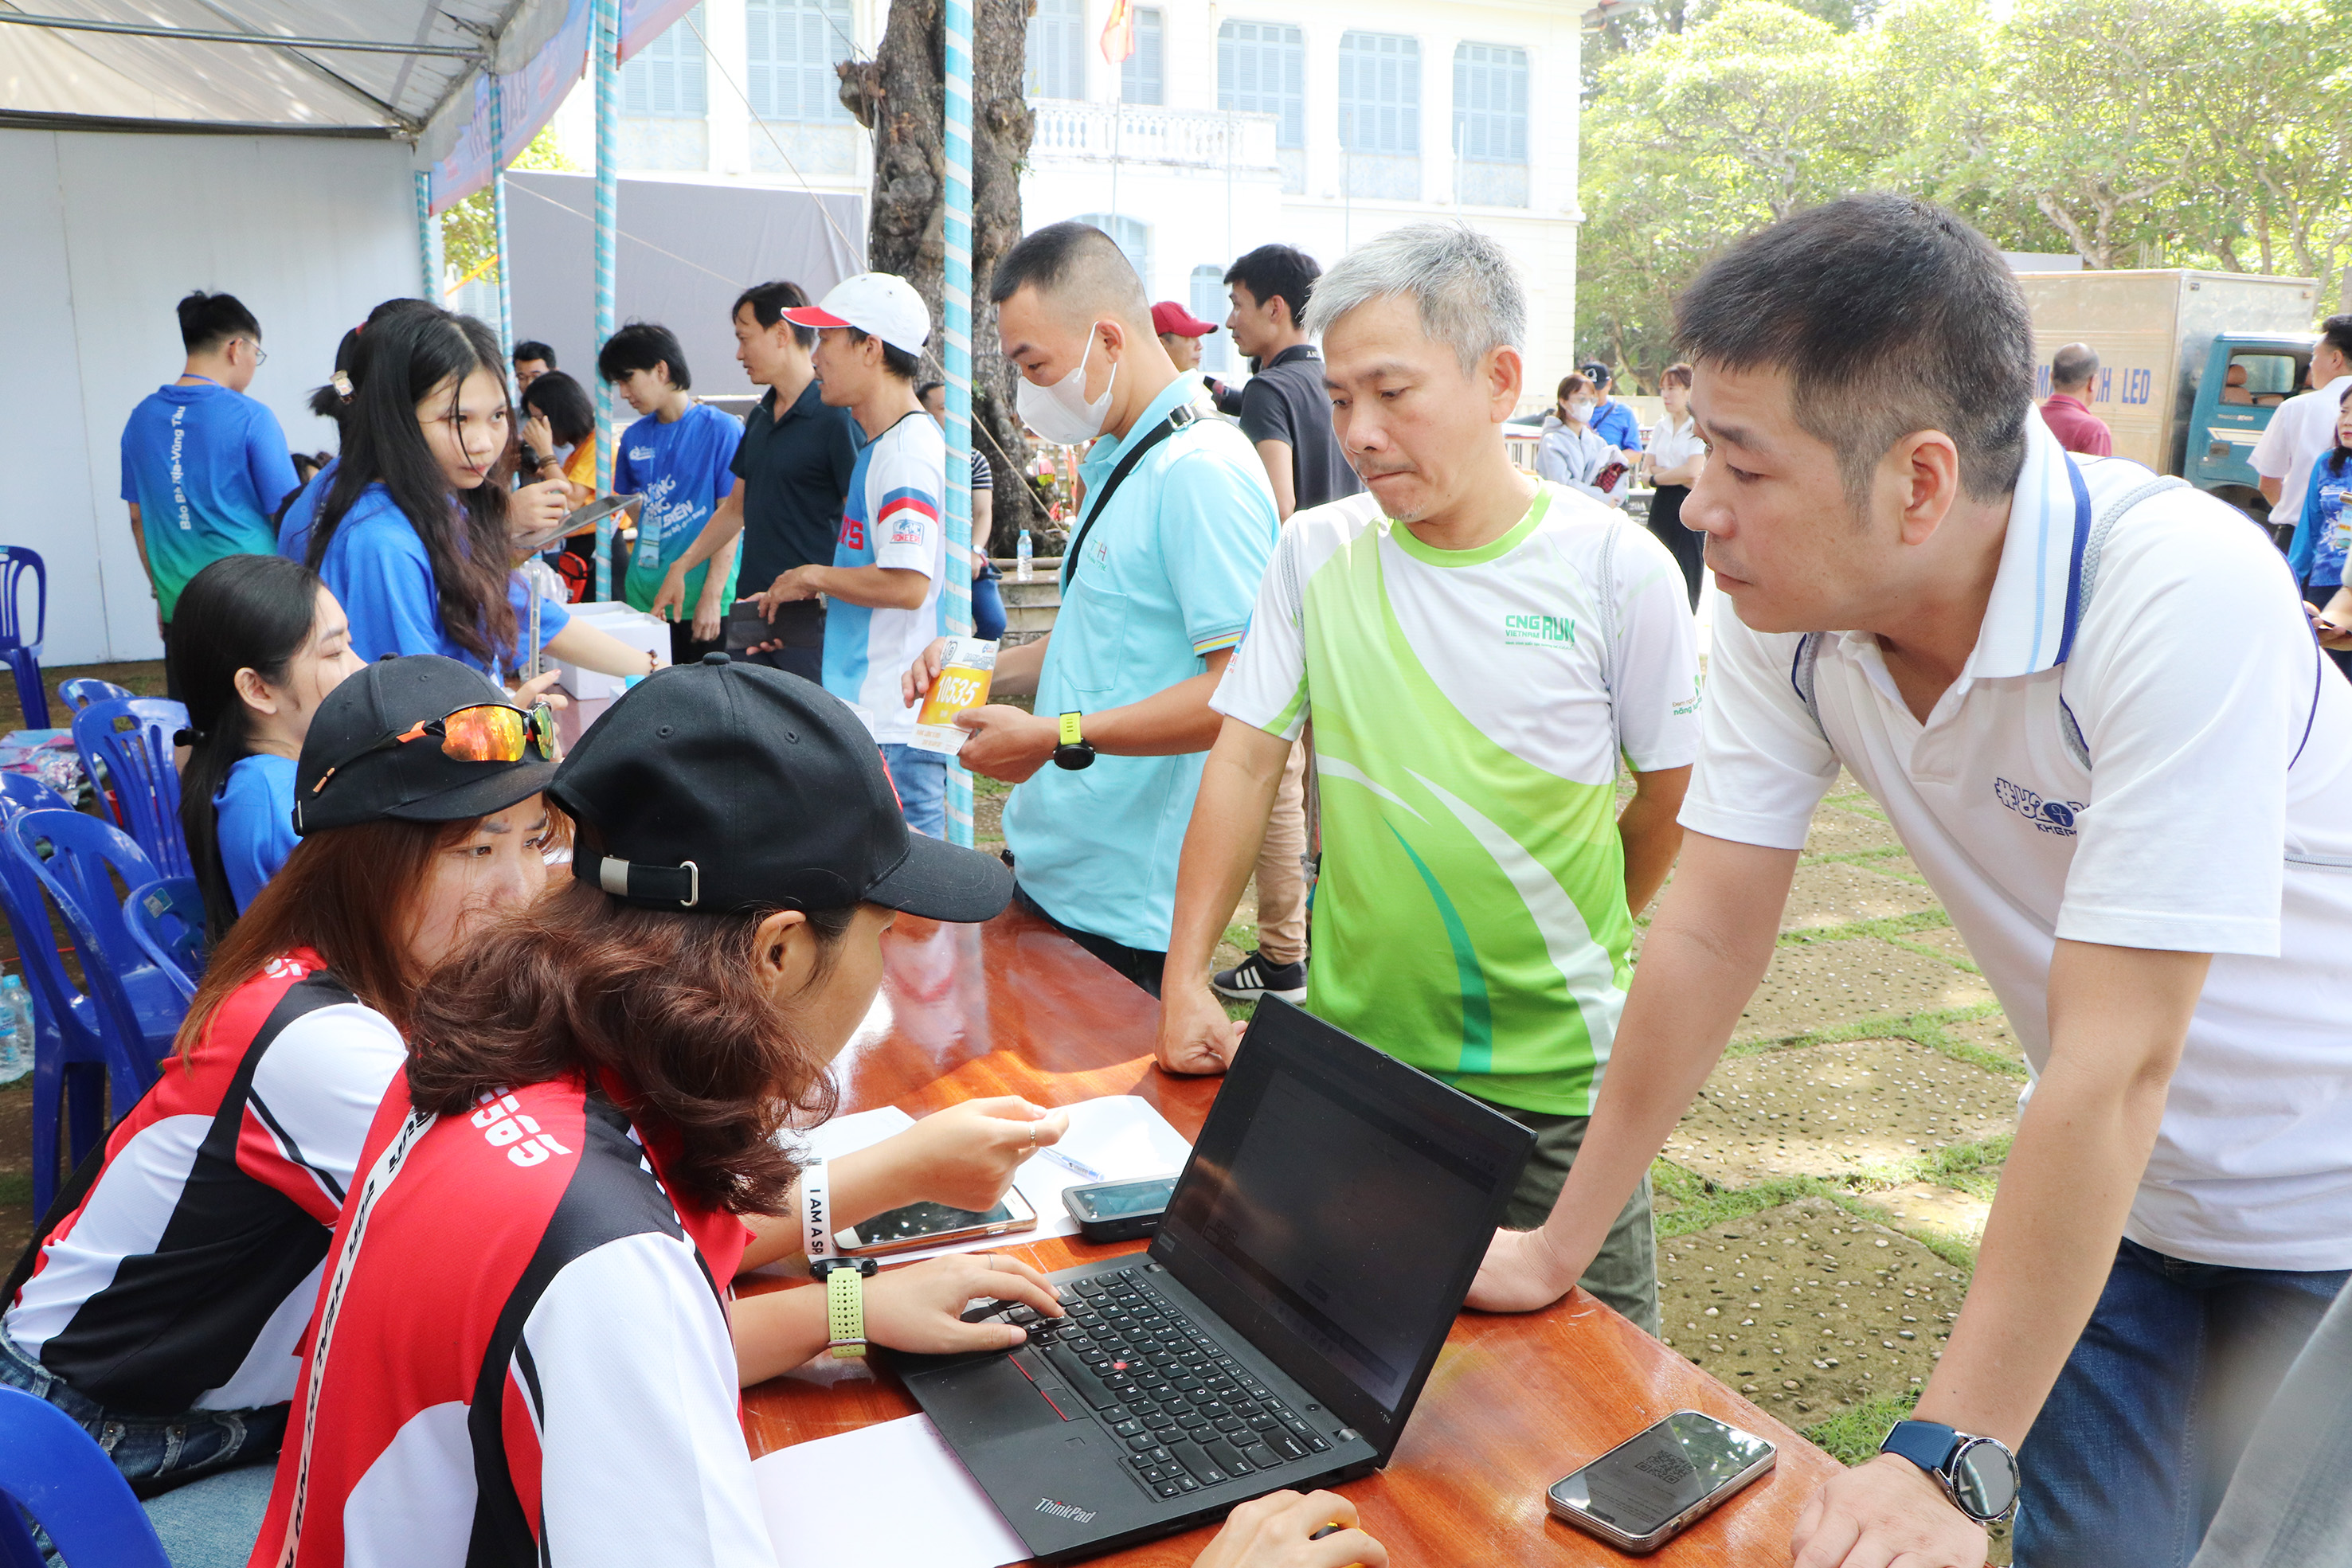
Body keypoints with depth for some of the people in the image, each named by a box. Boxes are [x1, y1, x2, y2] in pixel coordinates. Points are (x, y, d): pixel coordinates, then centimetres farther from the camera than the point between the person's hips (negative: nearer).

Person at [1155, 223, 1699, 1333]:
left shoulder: (1617, 567, -9)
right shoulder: (1316, 553, -1)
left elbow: (1674, 793, 1)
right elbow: (1244, 758, -1)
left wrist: (1568, 943, 10)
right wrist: (1184, 983, -7)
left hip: (1555, 1073, -2)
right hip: (1349, 1050, 3)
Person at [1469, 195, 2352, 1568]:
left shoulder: (2178, 597, -32)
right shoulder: (1786, 596, -15)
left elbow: (2112, 1066, -34)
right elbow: (1712, 936, -10)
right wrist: (1559, 1246, -7)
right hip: (2110, 1189, 4)